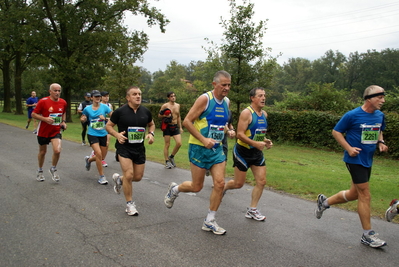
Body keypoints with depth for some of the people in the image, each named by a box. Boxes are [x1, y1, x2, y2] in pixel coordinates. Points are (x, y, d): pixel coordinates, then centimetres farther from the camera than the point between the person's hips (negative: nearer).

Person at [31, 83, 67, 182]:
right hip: (43, 131, -2)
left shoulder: (63, 102, -1)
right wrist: (45, 119, -24)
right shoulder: (43, 101, -14)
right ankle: (40, 171, 37)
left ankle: (53, 169, 11)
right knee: (42, 152, 13)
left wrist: (63, 122, 2)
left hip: (56, 131, 2)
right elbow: (33, 114, -9)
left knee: (57, 150, -17)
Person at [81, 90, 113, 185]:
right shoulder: (87, 109, 1)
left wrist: (105, 118, -24)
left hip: (103, 134, 2)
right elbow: (82, 119, 15)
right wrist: (83, 119, -8)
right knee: (98, 154, -19)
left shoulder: (104, 107, -1)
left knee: (101, 156, 9)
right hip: (92, 134, -2)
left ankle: (89, 159, 44)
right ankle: (102, 176, -5)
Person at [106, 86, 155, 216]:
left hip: (139, 148, 5)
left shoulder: (145, 111, 1)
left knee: (138, 177, 9)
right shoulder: (120, 111, -10)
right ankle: (130, 204, 6)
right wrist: (117, 134, -19)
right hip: (124, 147, -4)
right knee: (129, 175, -15)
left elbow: (151, 124, 18)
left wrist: (151, 134, -3)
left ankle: (119, 179, 42)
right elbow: (108, 125, 0)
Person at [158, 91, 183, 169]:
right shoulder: (165, 106, -5)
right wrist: (165, 115, -19)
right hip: (167, 127, -4)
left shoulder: (178, 105, 10)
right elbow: (159, 115, 0)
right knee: (167, 144, 1)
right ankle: (167, 161, 11)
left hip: (175, 126, 4)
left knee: (179, 143, -7)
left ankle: (171, 157, 16)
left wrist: (180, 127, 16)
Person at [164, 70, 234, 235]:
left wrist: (227, 130, 7)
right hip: (199, 148, -6)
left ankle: (209, 222, 11)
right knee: (196, 187, 3)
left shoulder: (226, 102, 8)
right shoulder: (205, 99, -15)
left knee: (220, 183, -4)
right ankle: (174, 189, 37)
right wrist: (204, 140, -23)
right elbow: (186, 121, -18)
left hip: (217, 149, 6)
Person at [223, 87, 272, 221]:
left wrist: (265, 141, 3)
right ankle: (222, 188, 35)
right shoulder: (246, 113, -16)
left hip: (257, 153, 7)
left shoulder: (264, 114, 8)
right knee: (238, 184, 3)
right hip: (243, 152, -7)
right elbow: (240, 134, -22)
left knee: (261, 181, 0)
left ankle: (252, 210, 12)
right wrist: (256, 143, -30)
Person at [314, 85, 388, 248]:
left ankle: (324, 202, 38)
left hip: (367, 160, 8)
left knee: (354, 194, 17)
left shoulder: (380, 115, 5)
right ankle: (368, 235, 6)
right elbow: (336, 132, -7)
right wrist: (349, 148, -17)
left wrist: (381, 142, 2)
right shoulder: (352, 115, -15)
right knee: (365, 195, -5)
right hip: (355, 160, -8)